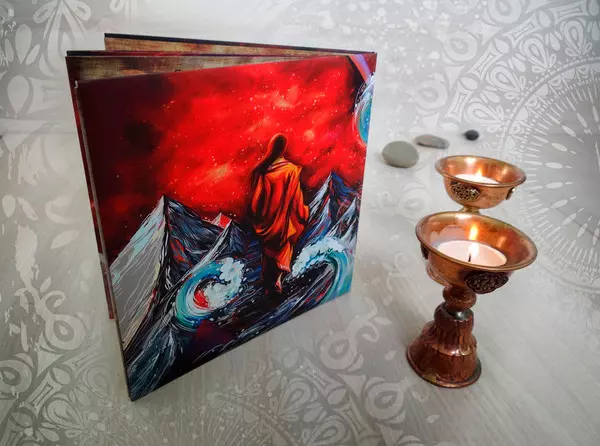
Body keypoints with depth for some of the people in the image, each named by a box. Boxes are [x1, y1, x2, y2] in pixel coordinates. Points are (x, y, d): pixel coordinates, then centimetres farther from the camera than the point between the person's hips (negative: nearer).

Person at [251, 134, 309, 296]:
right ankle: (277, 280, 8)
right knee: (283, 249, 16)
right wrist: (302, 213, 5)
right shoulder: (291, 169, -16)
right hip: (283, 218, -3)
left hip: (266, 218, 3)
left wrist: (257, 217, 11)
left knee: (268, 249, 20)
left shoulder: (261, 169, -9)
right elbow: (296, 197, -11)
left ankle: (267, 283, 31)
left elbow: (256, 196, -2)